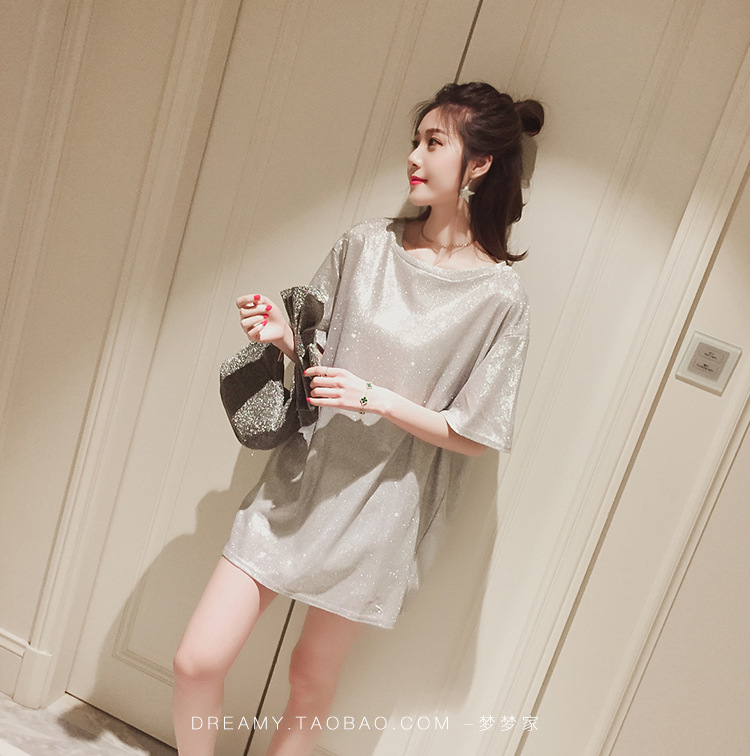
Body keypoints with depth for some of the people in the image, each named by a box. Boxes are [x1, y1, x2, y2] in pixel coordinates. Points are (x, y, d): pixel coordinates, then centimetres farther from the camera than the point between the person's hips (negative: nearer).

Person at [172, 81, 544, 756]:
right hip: (300, 477, 3)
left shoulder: (498, 295, -10)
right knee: (198, 661, 4)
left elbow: (474, 436, -8)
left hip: (380, 506, -3)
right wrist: (281, 335, -9)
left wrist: (375, 399, -18)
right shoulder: (365, 246, 1)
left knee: (311, 684, 14)